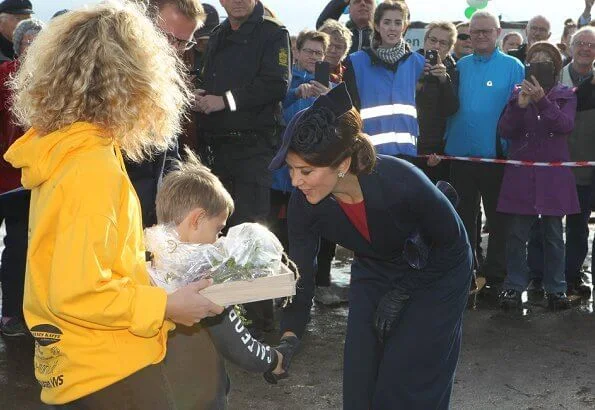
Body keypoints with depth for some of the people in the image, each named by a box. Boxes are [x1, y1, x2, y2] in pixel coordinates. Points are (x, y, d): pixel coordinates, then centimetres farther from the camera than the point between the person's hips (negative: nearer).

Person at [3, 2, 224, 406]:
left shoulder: (58, 148, 2)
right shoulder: (92, 167, -23)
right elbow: (76, 291, -25)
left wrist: (141, 268, 16)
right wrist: (167, 306, -17)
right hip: (109, 372, -8)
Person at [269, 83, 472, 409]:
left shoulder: (401, 182, -37)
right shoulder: (304, 204, -25)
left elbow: (452, 244, -20)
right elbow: (300, 277, -17)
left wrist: (401, 294, -17)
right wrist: (288, 338, -31)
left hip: (437, 272, -4)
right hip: (374, 273, 4)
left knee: (407, 382, -4)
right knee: (360, 378, 5)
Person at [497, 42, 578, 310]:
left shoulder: (565, 95, 6)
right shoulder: (518, 92, 8)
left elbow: (566, 126, -13)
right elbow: (504, 130, -2)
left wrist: (542, 101, -26)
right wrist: (519, 105, -18)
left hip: (553, 174, 0)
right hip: (520, 174, 0)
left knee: (553, 235, 6)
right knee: (517, 235, 1)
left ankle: (556, 288, 15)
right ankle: (514, 286, 11)